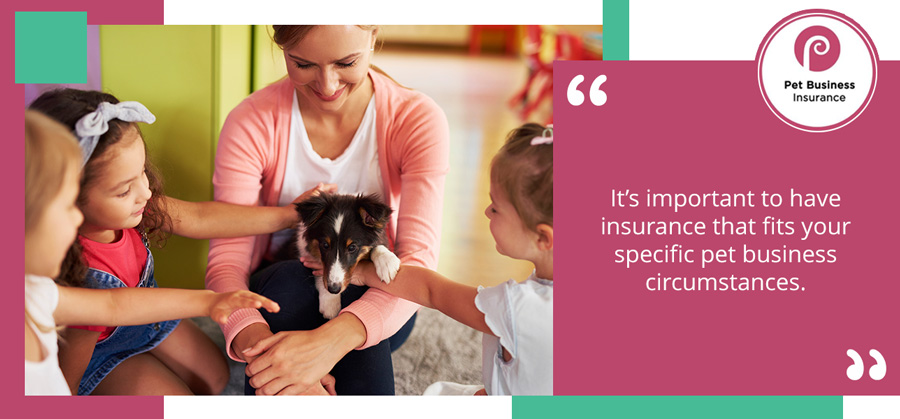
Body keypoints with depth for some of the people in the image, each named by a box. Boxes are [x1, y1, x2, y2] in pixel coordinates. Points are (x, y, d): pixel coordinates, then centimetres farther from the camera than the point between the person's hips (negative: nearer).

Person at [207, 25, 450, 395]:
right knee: (289, 280, -35)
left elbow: (419, 260, -29)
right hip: (282, 295, 0)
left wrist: (329, 342, -49)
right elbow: (227, 258, -22)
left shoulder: (417, 120, -18)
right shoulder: (251, 124, -17)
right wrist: (256, 342, -48)